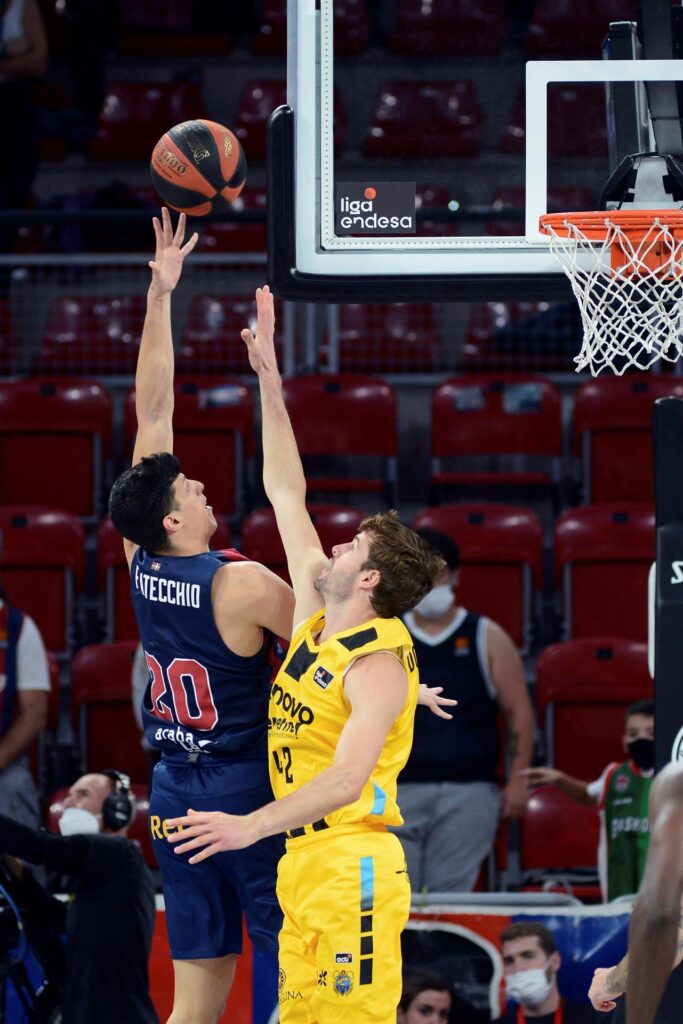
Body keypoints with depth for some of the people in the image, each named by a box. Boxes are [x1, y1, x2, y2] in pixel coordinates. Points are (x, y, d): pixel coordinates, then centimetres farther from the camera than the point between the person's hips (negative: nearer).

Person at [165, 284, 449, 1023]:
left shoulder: (379, 664, -13)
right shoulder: (317, 622, 11)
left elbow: (348, 778, -26)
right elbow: (285, 495, 16)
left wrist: (251, 825, -38)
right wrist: (269, 382, 13)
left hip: (354, 868, -9)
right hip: (304, 863, 9)